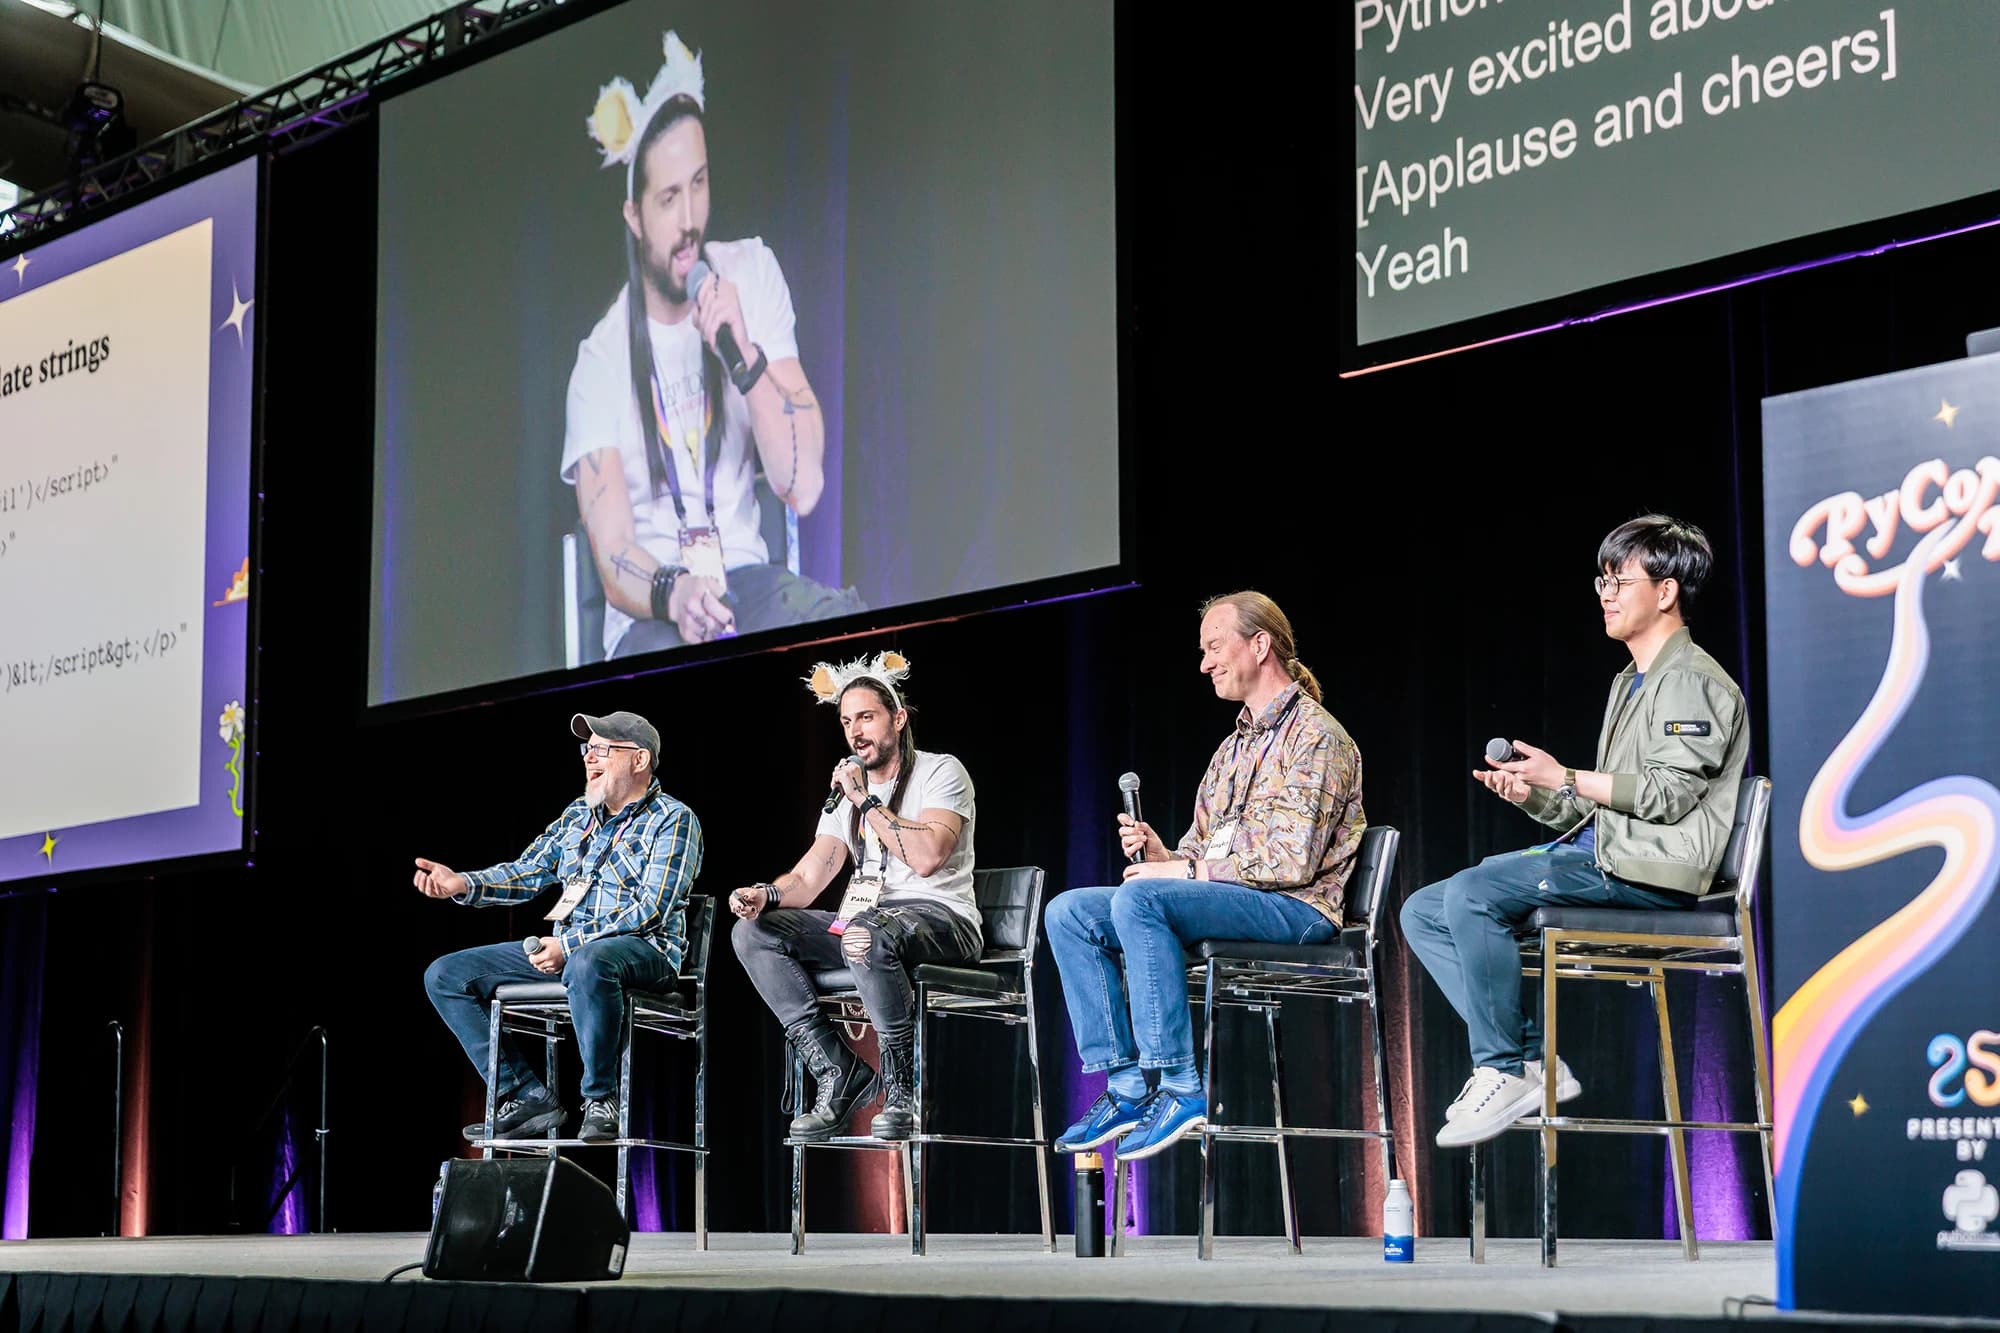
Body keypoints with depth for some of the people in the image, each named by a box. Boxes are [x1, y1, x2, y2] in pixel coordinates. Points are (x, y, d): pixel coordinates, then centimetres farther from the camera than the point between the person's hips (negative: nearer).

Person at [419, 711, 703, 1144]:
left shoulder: (673, 820, -4)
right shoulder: (578, 814, 18)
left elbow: (651, 908, -16)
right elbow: (526, 873, 14)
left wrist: (570, 944, -22)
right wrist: (462, 884, -5)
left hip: (643, 950, -8)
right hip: (564, 950, 8)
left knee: (588, 964, -44)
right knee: (444, 976, -2)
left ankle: (601, 1100, -27)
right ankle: (526, 1096, -6)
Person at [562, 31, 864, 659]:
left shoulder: (751, 274, 3)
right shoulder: (602, 358, -3)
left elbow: (804, 488, -6)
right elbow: (612, 560, -8)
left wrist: (745, 359, -20)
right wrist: (671, 592, -31)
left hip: (746, 582, 3)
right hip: (650, 613, -3)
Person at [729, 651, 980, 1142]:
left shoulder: (940, 772, -1)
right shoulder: (844, 793, 20)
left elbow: (927, 857, -19)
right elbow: (809, 877, 8)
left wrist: (868, 801, -14)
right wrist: (765, 895, -13)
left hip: (940, 920, -7)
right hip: (866, 920, 7)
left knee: (866, 935, -41)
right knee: (752, 931, -9)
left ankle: (902, 1087, -24)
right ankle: (837, 1071, -13)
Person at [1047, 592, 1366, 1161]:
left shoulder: (1315, 735, -7)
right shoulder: (1233, 749, 23)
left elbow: (1292, 861, -18)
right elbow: (1199, 851, 20)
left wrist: (1186, 870, -14)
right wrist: (1163, 856, -3)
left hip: (1295, 909, -9)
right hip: (1220, 900, 9)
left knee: (1139, 899, -33)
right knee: (1069, 911, -5)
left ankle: (1181, 1086, -30)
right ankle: (1127, 1084, -12)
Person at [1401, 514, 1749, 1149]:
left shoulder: (1691, 681, -5)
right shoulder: (1630, 684, 26)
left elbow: (1669, 793, -17)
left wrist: (1565, 778, -14)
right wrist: (1534, 795, 7)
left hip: (1649, 871, -10)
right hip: (1600, 857, 11)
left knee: (1472, 892, -28)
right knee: (1423, 912, 0)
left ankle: (1506, 1071, -18)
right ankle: (1536, 1061, -8)